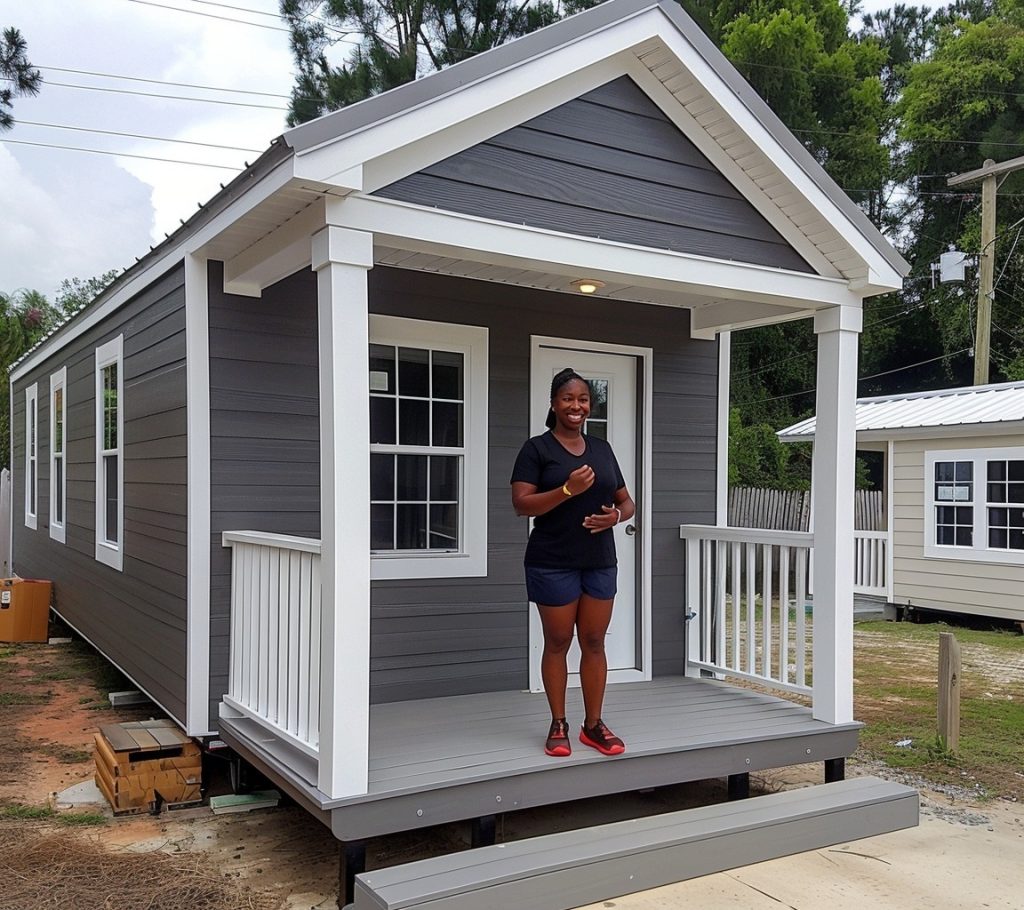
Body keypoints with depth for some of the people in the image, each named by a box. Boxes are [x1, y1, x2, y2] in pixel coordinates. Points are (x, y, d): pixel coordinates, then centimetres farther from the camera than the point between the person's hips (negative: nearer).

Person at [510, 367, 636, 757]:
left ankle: (593, 724, 19)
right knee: (557, 642, 5)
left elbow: (626, 501, 16)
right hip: (553, 563, -4)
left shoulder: (602, 449, 12)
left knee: (594, 642, 8)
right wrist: (568, 490, -24)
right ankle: (559, 725, 17)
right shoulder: (536, 448, -4)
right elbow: (522, 504, -12)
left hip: (600, 562, 4)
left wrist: (616, 515, -8)